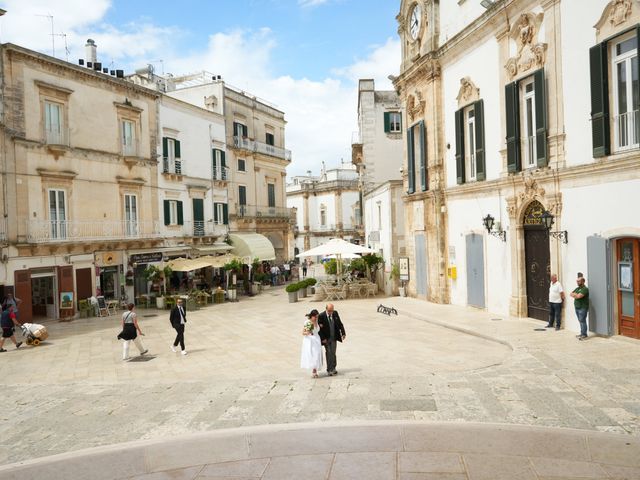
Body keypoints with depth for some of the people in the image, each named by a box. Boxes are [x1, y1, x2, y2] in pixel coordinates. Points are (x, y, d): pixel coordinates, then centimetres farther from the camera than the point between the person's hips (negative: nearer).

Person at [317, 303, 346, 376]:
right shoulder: (321, 316, -16)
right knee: (328, 353, -2)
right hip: (326, 339, -3)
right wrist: (323, 338, -15)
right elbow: (319, 328, -13)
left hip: (334, 337, 3)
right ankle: (329, 370, 8)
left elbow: (339, 323, 7)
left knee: (333, 353, 8)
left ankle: (333, 368, 22)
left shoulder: (335, 313, -3)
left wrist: (343, 333, 3)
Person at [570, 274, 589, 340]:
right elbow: (571, 294, 13)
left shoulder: (584, 289, -12)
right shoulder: (577, 288, 17)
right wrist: (576, 295, -7)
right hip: (577, 307, 8)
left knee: (582, 321, -7)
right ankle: (582, 333, 16)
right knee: (581, 321, 11)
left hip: (582, 308, -8)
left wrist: (574, 294, -1)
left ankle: (584, 334, -4)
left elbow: (578, 296, -22)